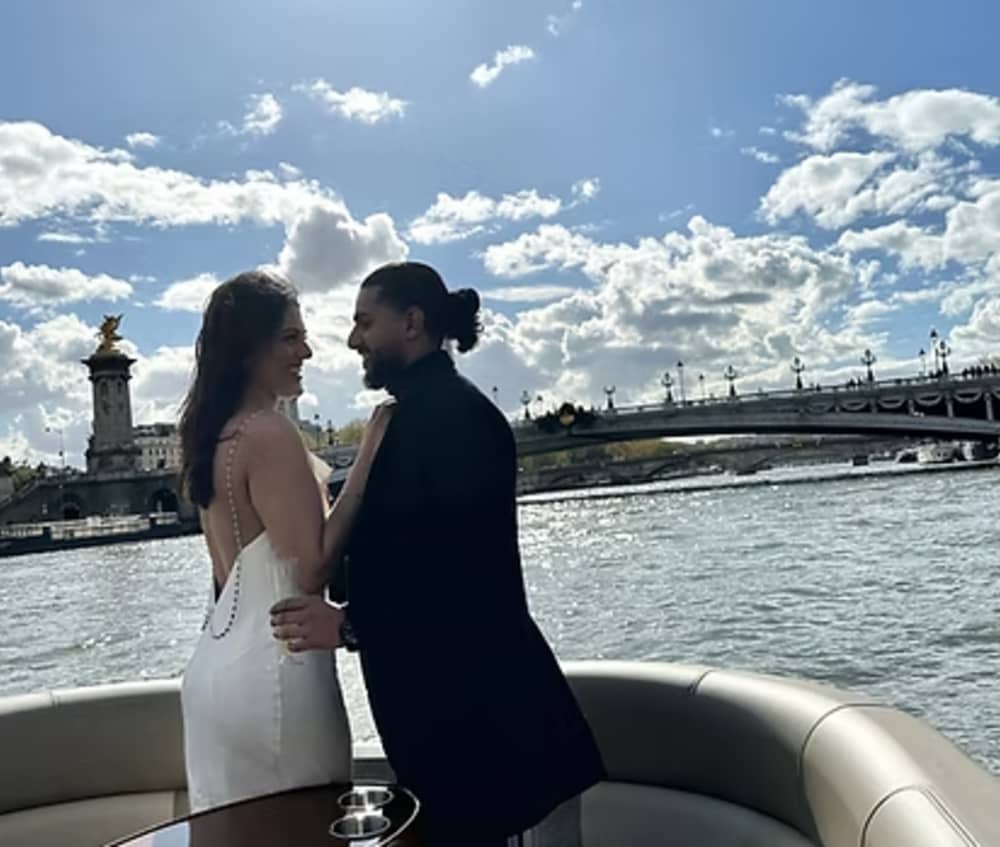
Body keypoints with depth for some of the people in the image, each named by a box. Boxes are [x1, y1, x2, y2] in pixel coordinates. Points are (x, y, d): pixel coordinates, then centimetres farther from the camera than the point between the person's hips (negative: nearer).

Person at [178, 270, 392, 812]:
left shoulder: (216, 435, 11)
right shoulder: (269, 433, -17)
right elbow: (312, 567, -21)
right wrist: (370, 451, -21)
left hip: (218, 665, 9)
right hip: (272, 669, -9)